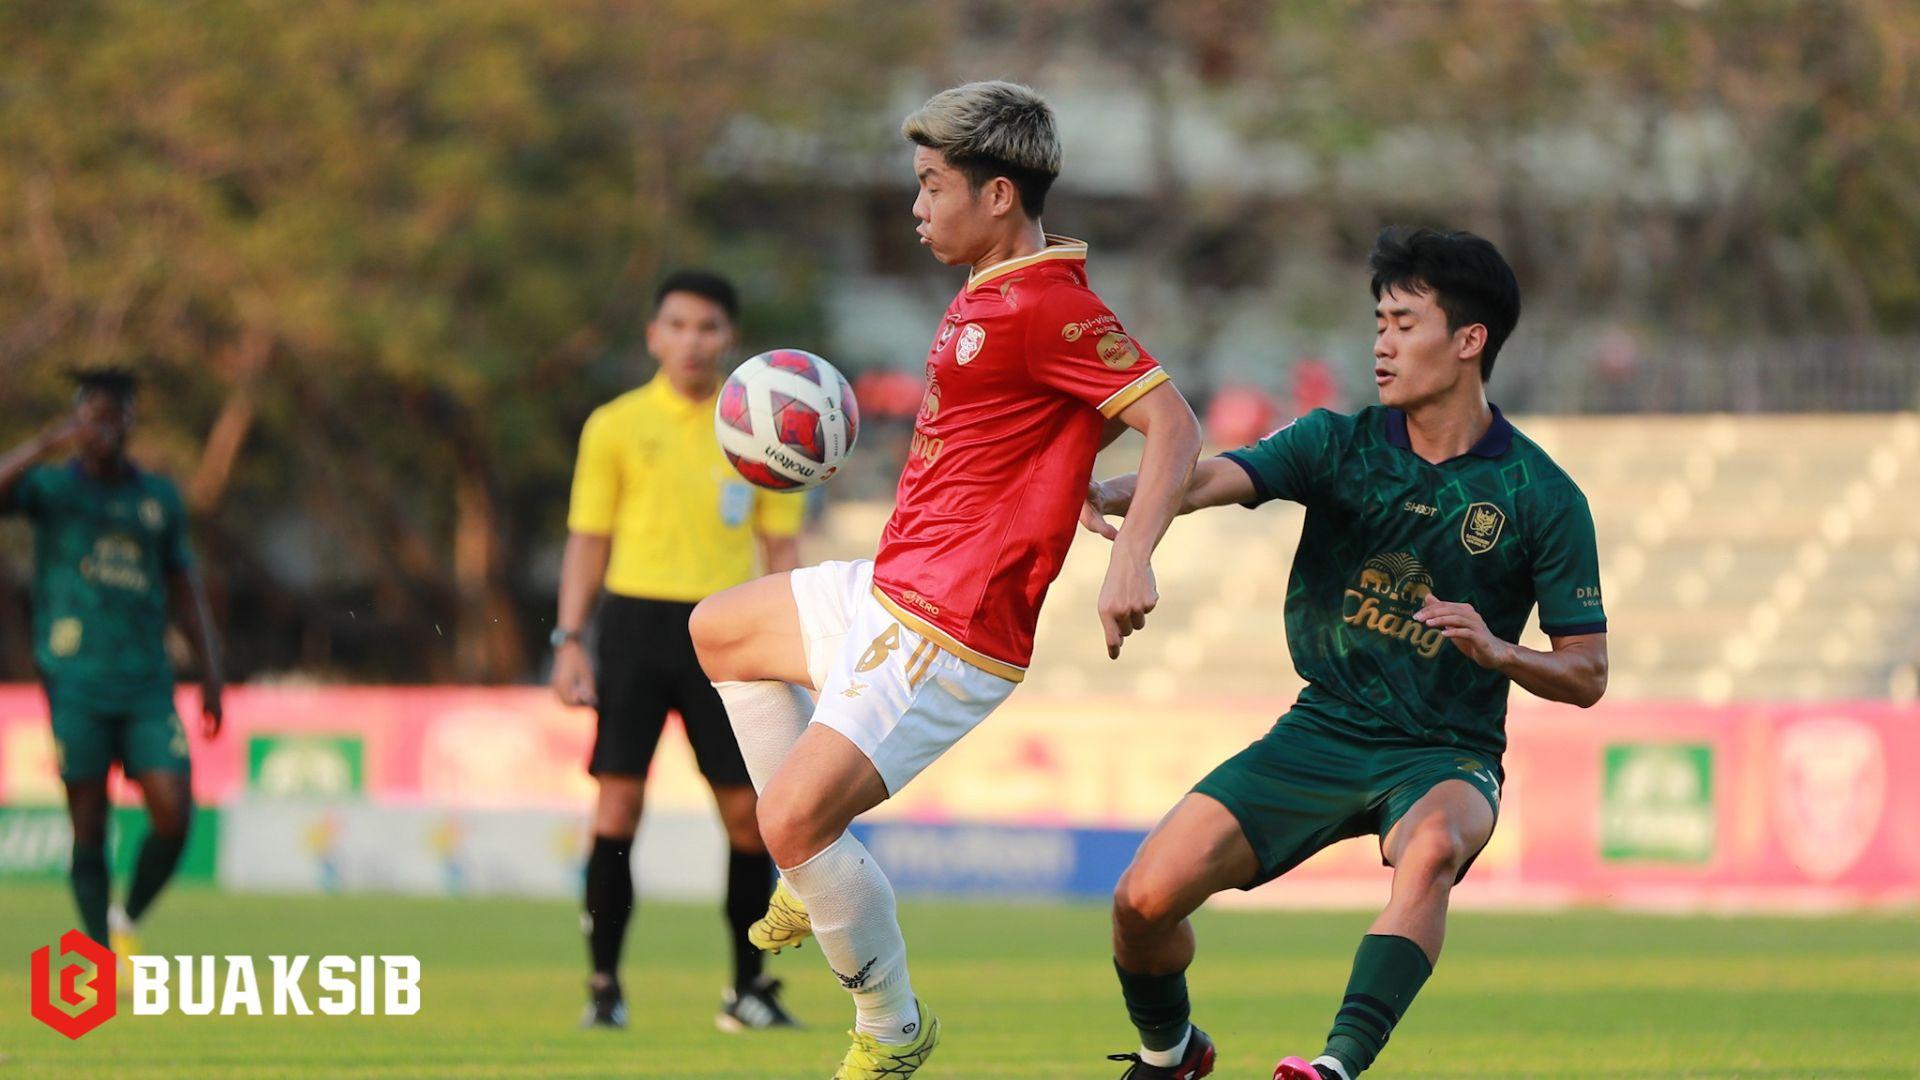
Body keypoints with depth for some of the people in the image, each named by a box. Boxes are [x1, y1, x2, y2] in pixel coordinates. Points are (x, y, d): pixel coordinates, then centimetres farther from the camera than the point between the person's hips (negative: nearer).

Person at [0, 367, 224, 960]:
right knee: (89, 828, -3)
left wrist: (212, 671, 13)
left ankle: (127, 921, 15)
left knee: (174, 816, -9)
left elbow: (185, 588, 20)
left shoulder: (160, 497, 15)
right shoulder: (52, 486, 5)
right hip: (75, 682, -3)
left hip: (147, 686, 3)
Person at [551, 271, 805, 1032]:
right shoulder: (617, 426, 5)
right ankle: (604, 985, 0)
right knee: (618, 801, -7)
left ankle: (748, 989, 12)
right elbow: (588, 539, 7)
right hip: (637, 620, -1)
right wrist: (568, 640, -2)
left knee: (747, 810, 0)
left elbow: (780, 548, 13)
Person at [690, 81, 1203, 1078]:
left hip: (952, 635, -11)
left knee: (791, 819, -18)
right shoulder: (986, 296, 11)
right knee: (718, 629, 29)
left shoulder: (1047, 306, -20)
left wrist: (1130, 557, -38)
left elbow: (1172, 423, -26)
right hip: (889, 589, 11)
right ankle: (820, 869, 25)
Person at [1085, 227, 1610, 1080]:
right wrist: (1113, 492, -39)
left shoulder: (1542, 497, -5)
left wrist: (1497, 651, -23)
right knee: (1146, 897, -10)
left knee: (1431, 847, -40)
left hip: (1446, 754, -3)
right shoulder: (1338, 445, 0)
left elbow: (1586, 676, -2)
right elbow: (1210, 478, -18)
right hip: (1322, 730, 3)